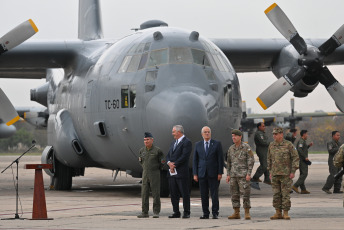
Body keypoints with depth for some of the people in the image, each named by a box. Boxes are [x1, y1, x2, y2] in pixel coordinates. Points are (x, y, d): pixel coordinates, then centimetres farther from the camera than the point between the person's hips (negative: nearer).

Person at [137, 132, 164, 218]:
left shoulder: (157, 150, -6)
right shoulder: (142, 150, 7)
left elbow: (161, 162, 3)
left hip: (155, 175, -4)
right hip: (145, 175, 4)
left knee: (156, 194, -3)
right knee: (144, 194, 1)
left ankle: (156, 212, 3)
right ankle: (145, 212, 5)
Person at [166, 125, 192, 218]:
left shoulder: (186, 142, -7)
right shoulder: (174, 143, 20)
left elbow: (184, 157, -16)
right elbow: (168, 155, 16)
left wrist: (174, 165, -13)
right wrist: (169, 163, -5)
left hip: (181, 172, -8)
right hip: (172, 172, 8)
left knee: (185, 193, -2)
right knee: (173, 193, 8)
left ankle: (186, 212, 3)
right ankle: (176, 212, 14)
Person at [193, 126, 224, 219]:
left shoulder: (217, 144, 2)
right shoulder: (198, 145, 10)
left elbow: (220, 159, 0)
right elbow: (195, 160, 10)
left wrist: (220, 173, -7)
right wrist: (195, 174, 2)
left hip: (213, 174, -2)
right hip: (202, 173, 2)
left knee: (214, 194, -3)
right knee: (204, 195, 3)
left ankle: (215, 213, 3)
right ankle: (205, 213, 9)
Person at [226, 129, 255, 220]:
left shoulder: (246, 147, -6)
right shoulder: (231, 149, 10)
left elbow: (251, 161, -9)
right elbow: (229, 162, 16)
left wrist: (249, 174, -17)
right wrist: (228, 175, 8)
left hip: (243, 175, -5)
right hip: (234, 175, 5)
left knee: (245, 194, -8)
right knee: (235, 194, 4)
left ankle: (247, 213, -3)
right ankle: (236, 213, 9)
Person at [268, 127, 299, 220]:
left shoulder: (288, 144, -5)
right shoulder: (271, 145, 10)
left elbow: (295, 157, -5)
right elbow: (269, 159, 19)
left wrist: (293, 171, -9)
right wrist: (270, 171, 15)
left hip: (286, 174, -5)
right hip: (275, 174, 5)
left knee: (285, 194, -4)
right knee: (276, 194, 5)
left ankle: (286, 213, 1)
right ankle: (278, 213, 11)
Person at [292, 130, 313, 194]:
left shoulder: (302, 141, 20)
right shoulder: (301, 141, -13)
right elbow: (300, 149, -26)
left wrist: (309, 145, 17)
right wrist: (305, 157, -25)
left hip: (302, 160, 11)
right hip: (302, 160, -11)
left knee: (302, 174, 10)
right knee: (304, 173, -13)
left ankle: (303, 189, 12)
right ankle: (295, 186, -19)